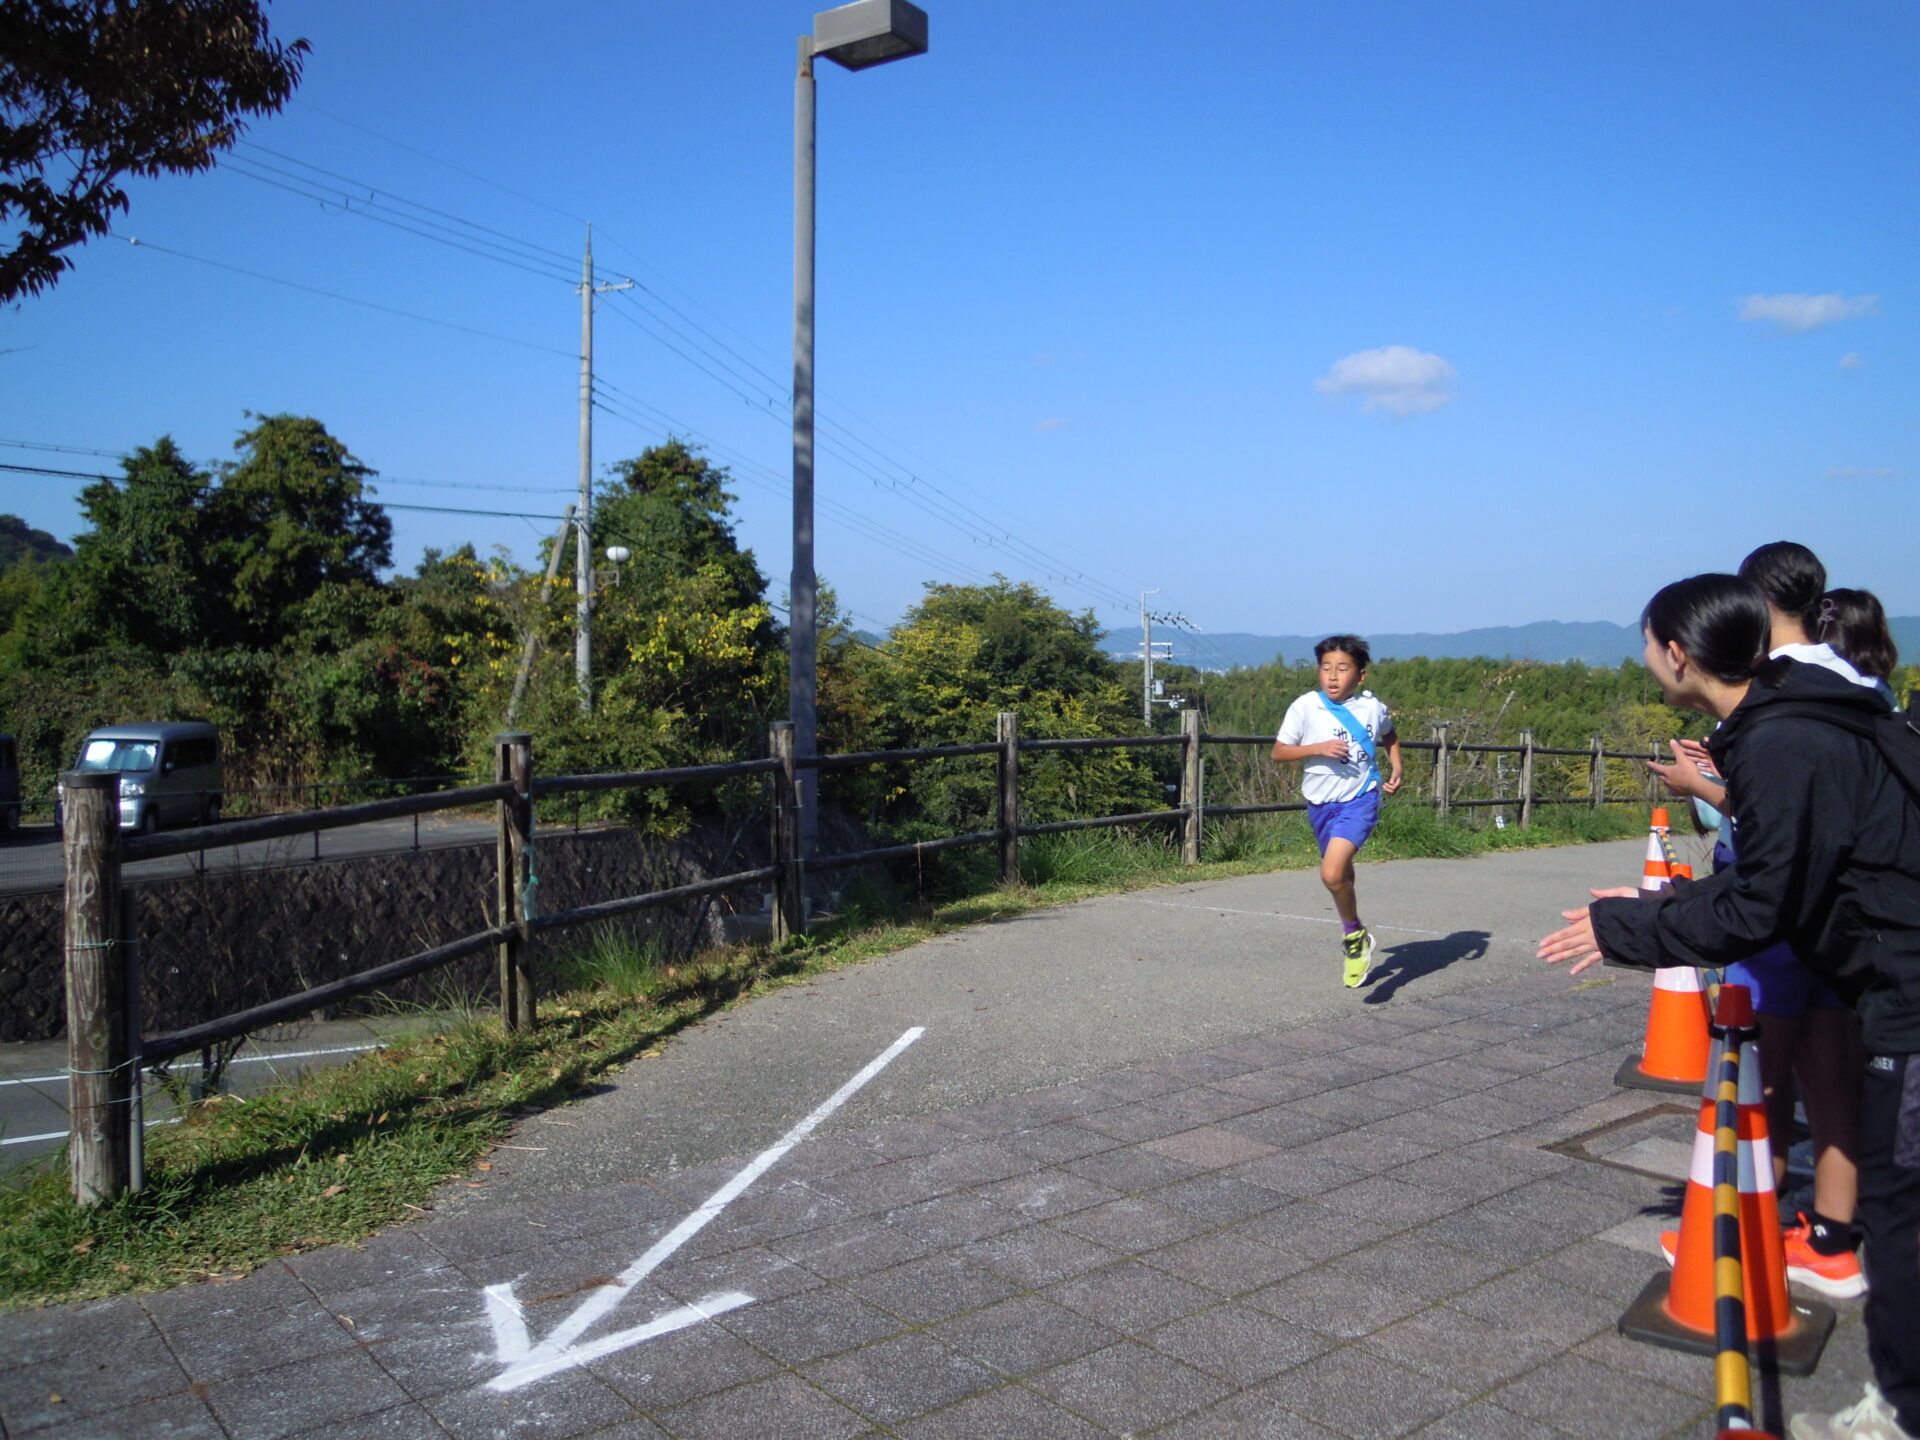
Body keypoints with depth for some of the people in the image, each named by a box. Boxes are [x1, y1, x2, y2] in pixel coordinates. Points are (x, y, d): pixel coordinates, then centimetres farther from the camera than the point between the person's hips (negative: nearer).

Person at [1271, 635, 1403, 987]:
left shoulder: (1372, 707, -5)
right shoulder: (1305, 707, -8)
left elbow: (1390, 736, 18)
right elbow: (1278, 753, -7)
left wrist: (1395, 769, 2)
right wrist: (1318, 748, -19)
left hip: (1359, 800, -3)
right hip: (1320, 804, 3)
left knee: (1332, 874, -23)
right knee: (1341, 875, 21)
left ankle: (1355, 936, 3)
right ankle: (1354, 941, 45)